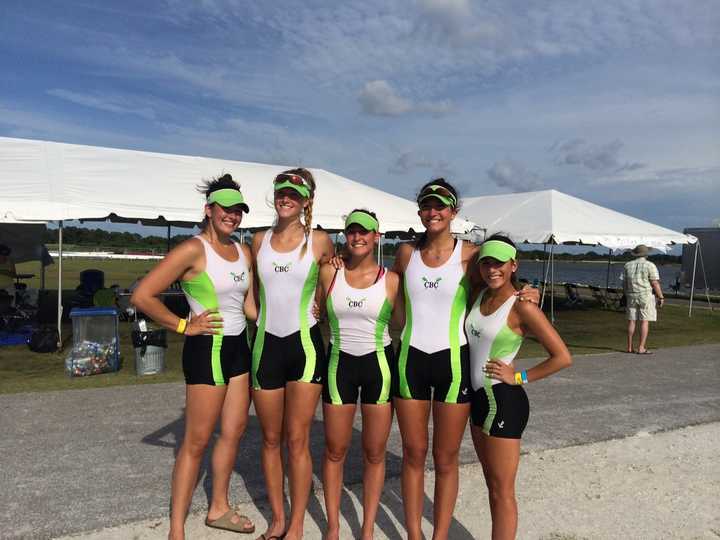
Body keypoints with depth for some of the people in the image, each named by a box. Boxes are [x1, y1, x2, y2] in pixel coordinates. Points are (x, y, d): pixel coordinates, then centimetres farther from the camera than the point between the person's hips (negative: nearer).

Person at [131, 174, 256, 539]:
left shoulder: (244, 252, 8)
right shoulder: (193, 250, -13)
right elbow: (142, 296, -16)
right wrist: (184, 326, -12)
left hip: (239, 347, 7)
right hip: (207, 348, -7)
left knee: (234, 430, 15)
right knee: (197, 441, 1)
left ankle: (219, 508, 33)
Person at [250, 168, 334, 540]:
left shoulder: (320, 241, -2)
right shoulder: (259, 240, 7)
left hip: (304, 344, -3)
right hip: (266, 344, 3)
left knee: (297, 440, 1)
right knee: (271, 439, 11)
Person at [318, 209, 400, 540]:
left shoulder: (391, 280, -3)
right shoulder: (329, 272, 0)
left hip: (379, 365, -1)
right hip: (339, 364, 1)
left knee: (374, 453, 8)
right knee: (335, 450, 9)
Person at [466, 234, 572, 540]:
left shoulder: (521, 307, -15)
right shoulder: (478, 296, 4)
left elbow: (562, 357, -15)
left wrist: (519, 377, -13)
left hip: (504, 402, -7)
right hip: (479, 398, 8)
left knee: (502, 490, 5)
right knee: (491, 483, 19)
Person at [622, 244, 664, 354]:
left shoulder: (627, 265, 5)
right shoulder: (650, 265, -8)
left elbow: (624, 283, 8)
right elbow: (655, 283, -12)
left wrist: (627, 296, 20)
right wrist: (661, 297, -5)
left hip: (631, 296, 4)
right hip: (646, 296, -4)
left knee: (631, 321, 7)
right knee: (645, 322, -2)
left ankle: (629, 347, 8)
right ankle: (641, 348, -5)